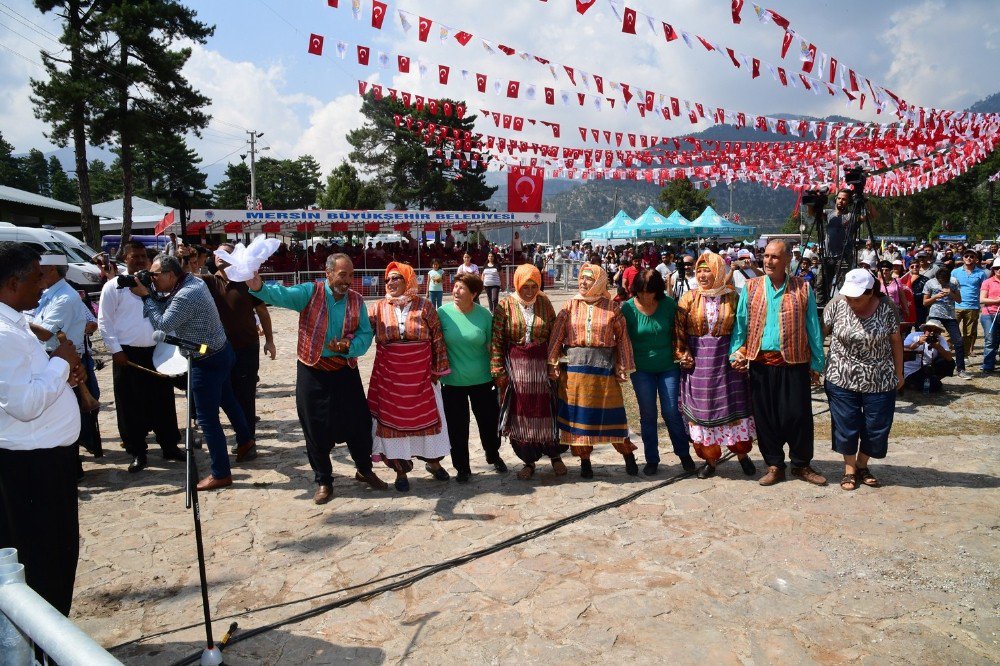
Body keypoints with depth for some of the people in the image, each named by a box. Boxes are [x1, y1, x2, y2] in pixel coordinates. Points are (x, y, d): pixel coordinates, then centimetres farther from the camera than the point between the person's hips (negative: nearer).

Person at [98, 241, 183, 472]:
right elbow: (104, 322, -2)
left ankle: (169, 446, 20)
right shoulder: (113, 287, 0)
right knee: (131, 405, 3)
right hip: (128, 354, -3)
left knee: (164, 401, 8)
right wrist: (116, 350, -10)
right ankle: (137, 453, 14)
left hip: (157, 351, 3)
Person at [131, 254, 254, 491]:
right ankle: (246, 441, 45)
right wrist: (149, 296, -4)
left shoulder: (185, 297, -25)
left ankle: (221, 474, 7)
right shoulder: (194, 281, 3)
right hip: (222, 351, 10)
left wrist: (146, 297, -13)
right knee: (227, 399, 27)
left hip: (207, 362, -10)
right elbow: (166, 306, 10)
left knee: (208, 418, -1)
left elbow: (162, 326, -18)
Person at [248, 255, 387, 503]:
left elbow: (366, 334, 1)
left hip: (346, 370, 3)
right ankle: (323, 481, 24)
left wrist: (349, 345, -19)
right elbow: (282, 295, -24)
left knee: (359, 422, 9)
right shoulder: (310, 292, -7)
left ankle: (364, 470, 33)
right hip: (312, 371, -2)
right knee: (316, 428, 6)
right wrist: (259, 287, -44)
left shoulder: (356, 300, 2)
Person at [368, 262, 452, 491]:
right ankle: (400, 470, 21)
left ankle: (433, 461, 32)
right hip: (390, 376, 1)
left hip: (420, 375, -1)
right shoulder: (379, 308, 3)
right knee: (393, 419, 6)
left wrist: (438, 369, -4)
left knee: (426, 417, 10)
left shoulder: (424, 306, -2)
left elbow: (437, 339, -2)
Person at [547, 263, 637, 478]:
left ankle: (628, 456, 23)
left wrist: (623, 368, -1)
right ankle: (584, 460, 21)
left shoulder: (611, 306, -1)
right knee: (578, 414, 6)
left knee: (611, 414, 5)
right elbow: (557, 335, 0)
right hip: (575, 366, 2)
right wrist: (552, 363, -6)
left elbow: (622, 337, 1)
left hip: (604, 366, -1)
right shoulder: (571, 305, 3)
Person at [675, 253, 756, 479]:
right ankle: (710, 459, 18)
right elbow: (679, 330, 1)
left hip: (726, 358, -1)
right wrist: (683, 353, -8)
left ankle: (742, 454, 24)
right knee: (701, 408, 5)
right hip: (698, 360, 1)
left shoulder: (732, 298, 0)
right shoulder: (689, 299, 1)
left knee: (732, 407, 4)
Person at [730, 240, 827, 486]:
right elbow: (740, 324, 6)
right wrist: (736, 353, -6)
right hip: (760, 362, 1)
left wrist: (817, 364, 2)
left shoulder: (803, 289, 3)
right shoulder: (750, 288, 6)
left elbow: (813, 328, 4)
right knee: (765, 416, 7)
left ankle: (802, 465, 21)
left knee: (798, 415, 2)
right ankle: (774, 465, 21)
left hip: (794, 362, -1)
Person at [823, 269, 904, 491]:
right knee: (846, 426, 8)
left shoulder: (888, 308, -9)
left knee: (876, 427, 10)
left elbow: (896, 342, 0)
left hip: (880, 381, 1)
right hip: (842, 380, 0)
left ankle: (862, 465, 32)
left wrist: (899, 373, 5)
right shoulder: (836, 306, -10)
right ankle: (849, 468, 27)